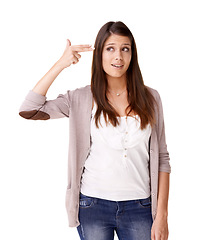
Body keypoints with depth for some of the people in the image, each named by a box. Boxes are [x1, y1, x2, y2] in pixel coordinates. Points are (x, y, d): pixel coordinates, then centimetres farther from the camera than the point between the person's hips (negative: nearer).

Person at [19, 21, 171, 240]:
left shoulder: (150, 98, 2)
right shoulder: (82, 98, -1)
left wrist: (162, 214, -2)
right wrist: (61, 64, -12)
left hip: (139, 207, 1)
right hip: (93, 205, -1)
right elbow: (28, 110, -12)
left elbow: (161, 158, 3)